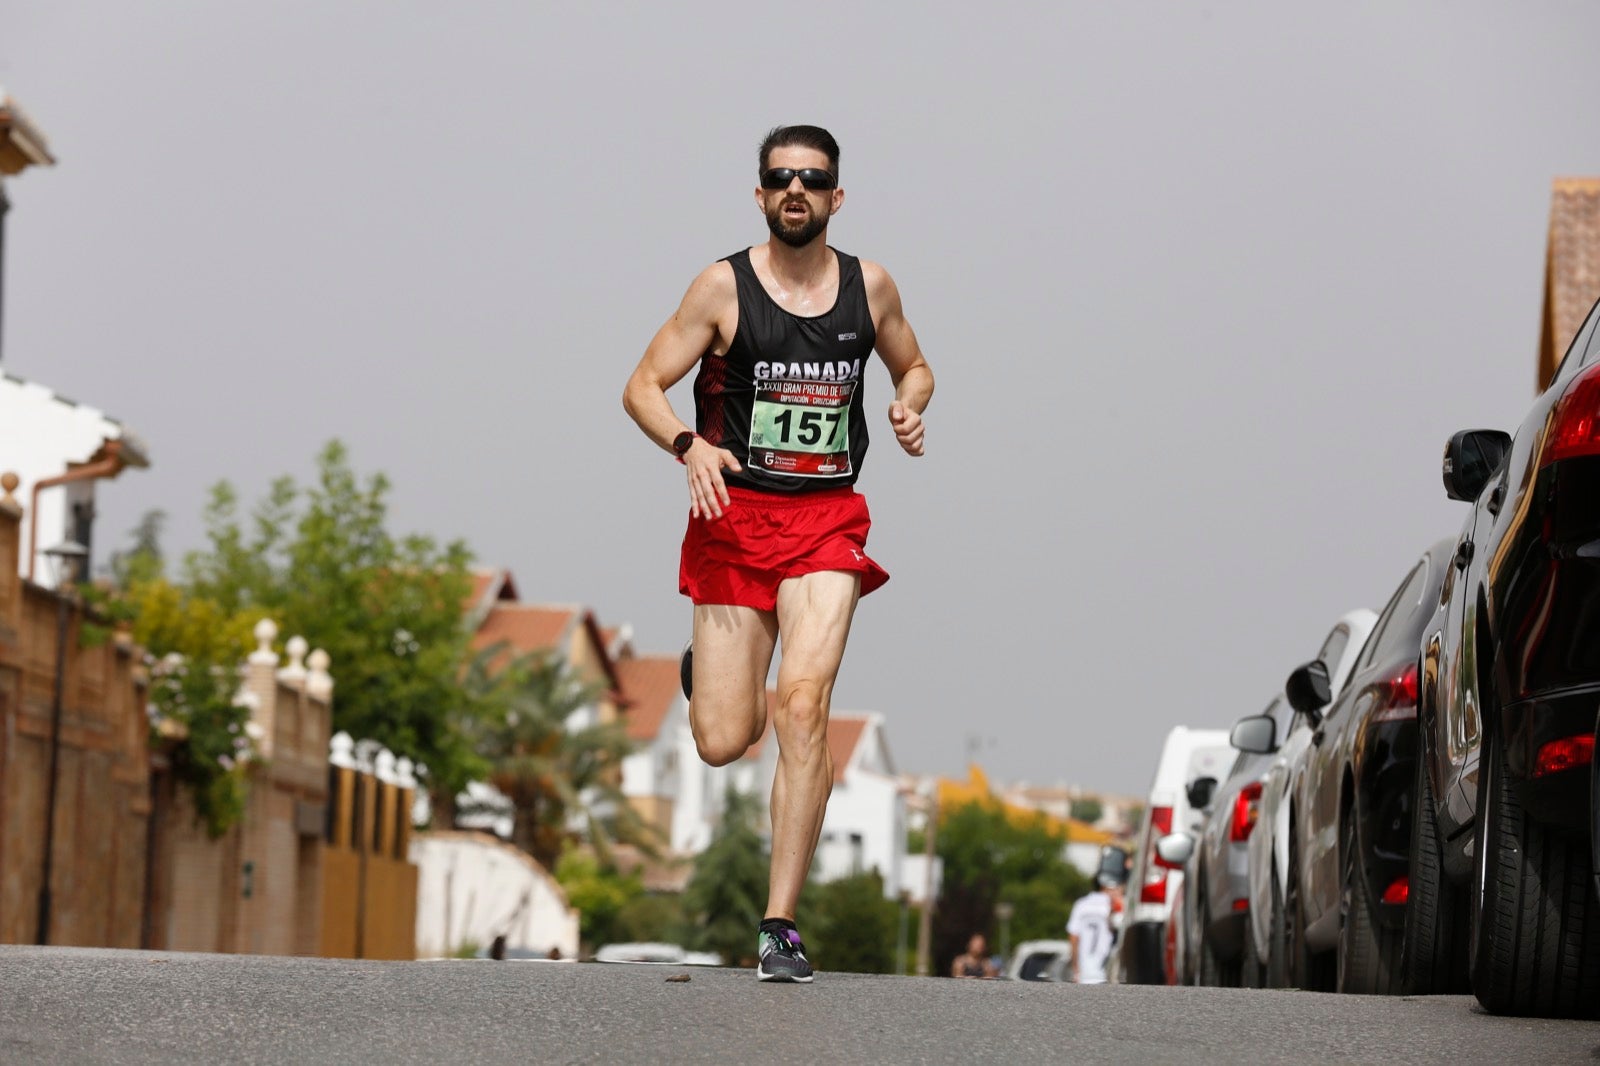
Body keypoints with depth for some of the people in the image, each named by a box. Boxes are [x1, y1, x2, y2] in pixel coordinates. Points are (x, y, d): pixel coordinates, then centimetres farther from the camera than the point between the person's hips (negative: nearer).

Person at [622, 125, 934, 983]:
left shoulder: (869, 286, 6)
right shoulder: (724, 286, -2)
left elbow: (912, 366, 24)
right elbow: (643, 386, -1)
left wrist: (909, 408, 1)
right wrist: (690, 446, -20)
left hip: (828, 521, 1)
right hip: (735, 516, -1)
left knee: (803, 702, -21)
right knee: (723, 743, -1)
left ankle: (780, 926, -17)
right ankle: (703, 670, 41)